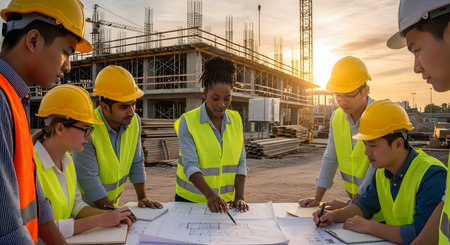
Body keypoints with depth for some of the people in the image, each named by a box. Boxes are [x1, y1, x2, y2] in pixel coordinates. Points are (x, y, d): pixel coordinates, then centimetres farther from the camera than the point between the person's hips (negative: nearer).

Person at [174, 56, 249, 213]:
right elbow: (190, 165, -19)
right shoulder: (187, 121, -11)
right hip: (190, 199, -3)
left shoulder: (236, 120, 1)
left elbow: (240, 162, 0)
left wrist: (239, 197, -9)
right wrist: (210, 194, -32)